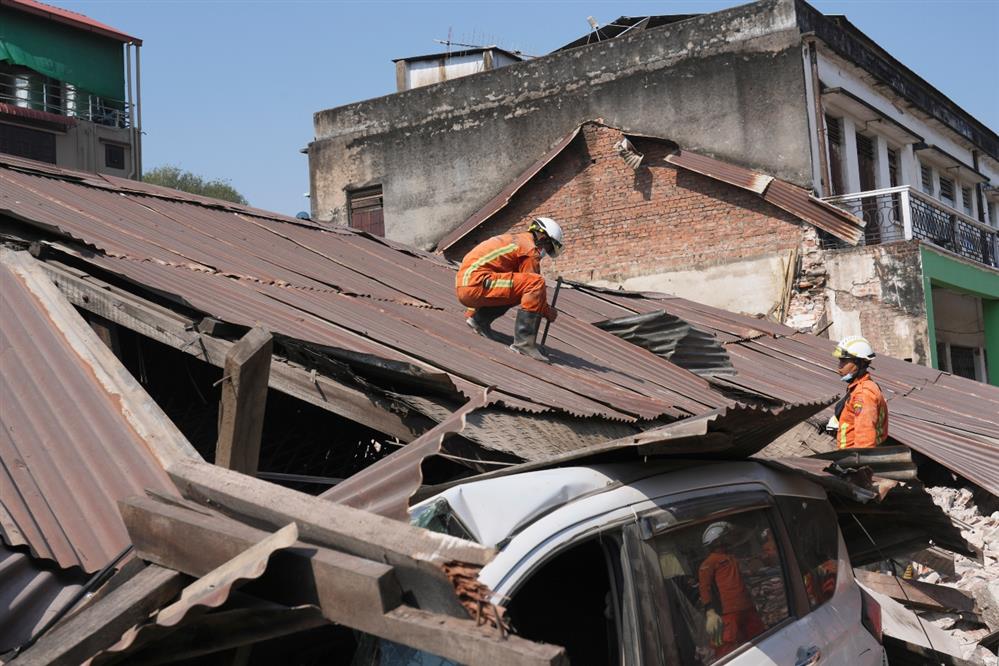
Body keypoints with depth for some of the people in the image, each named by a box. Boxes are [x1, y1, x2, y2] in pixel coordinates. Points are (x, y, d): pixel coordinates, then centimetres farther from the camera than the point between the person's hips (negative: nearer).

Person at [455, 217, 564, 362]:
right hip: (475, 283, -10)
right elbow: (534, 285, -4)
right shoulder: (530, 250, -4)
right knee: (536, 283, -17)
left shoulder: (513, 239, 25)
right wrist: (548, 312, 11)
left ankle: (478, 317, 15)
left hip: (464, 287, 10)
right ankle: (524, 341, -21)